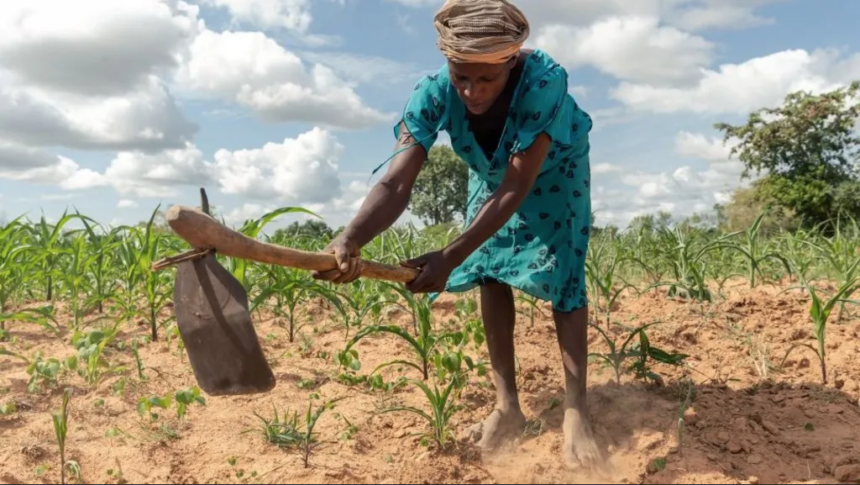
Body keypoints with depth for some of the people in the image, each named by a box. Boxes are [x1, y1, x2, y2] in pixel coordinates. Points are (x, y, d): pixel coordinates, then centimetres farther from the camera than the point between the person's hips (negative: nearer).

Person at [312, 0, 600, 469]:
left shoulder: (544, 80, -44)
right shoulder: (433, 92, -35)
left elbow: (515, 190, -44)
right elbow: (396, 182, -43)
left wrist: (451, 256, -50)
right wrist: (350, 239, -62)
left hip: (554, 171, -3)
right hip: (493, 171, 3)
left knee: (563, 274, -13)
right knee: (490, 270, -4)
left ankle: (576, 410, -6)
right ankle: (507, 406, 7)